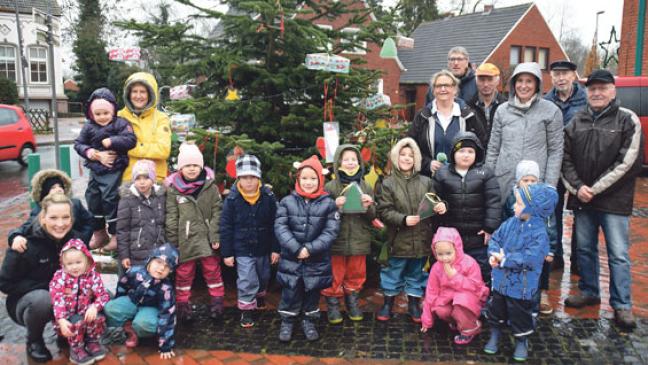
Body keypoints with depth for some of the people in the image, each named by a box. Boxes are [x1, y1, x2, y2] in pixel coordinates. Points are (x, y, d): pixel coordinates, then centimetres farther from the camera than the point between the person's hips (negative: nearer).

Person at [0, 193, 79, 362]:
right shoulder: (26, 244, -23)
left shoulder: (74, 239, -10)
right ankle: (34, 341, -6)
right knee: (42, 299, -38)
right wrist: (48, 286, -25)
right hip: (25, 301, -4)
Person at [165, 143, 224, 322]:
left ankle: (217, 300, 25)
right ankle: (183, 303, 25)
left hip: (207, 238, 0)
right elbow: (171, 217, -1)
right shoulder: (173, 189, -1)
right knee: (184, 273, 10)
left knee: (212, 270, 10)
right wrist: (172, 242, -2)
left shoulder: (210, 187, -1)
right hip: (185, 239, 0)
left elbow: (217, 213, 0)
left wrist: (216, 236, -6)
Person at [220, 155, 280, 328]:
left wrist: (275, 248, -3)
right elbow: (226, 227, -8)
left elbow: (274, 225, -4)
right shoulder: (232, 199, -14)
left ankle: (260, 294, 51)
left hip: (263, 248, 3)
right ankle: (246, 309, 18)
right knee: (247, 281, -3)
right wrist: (227, 252, -8)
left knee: (264, 277, 22)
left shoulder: (268, 197, -11)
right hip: (242, 250, -3)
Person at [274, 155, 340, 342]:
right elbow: (280, 227, -9)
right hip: (291, 259, 0)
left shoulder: (328, 203, -5)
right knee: (290, 292, 8)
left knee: (312, 292, 14)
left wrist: (310, 249, -19)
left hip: (317, 260, 0)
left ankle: (309, 322, 35)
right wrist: (296, 249, -19)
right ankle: (287, 322, 29)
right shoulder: (287, 201, -5)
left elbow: (331, 231, -10)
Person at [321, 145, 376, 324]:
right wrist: (335, 206, -21)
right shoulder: (330, 187, -5)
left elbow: (373, 216, 6)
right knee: (335, 276, 7)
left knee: (356, 275, 15)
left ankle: (353, 303, 34)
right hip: (336, 240, -2)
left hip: (359, 240, 3)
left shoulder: (366, 186, 4)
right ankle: (333, 305, 24)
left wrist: (368, 207, -15)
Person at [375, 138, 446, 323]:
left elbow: (434, 204, 10)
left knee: (417, 273, 15)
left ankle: (414, 304, 32)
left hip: (421, 239, 3)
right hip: (398, 240, -2)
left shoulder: (426, 182, 5)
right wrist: (403, 219, -22)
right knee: (394, 273, 11)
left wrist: (440, 207, -13)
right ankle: (388, 303, 28)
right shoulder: (387, 184, -4)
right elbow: (384, 211, -10)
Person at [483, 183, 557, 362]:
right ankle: (494, 336, 40)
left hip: (522, 286, -5)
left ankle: (521, 342, 36)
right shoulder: (510, 223, -2)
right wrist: (494, 254, -15)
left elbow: (530, 258, -29)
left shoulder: (539, 232, -21)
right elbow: (495, 239, 5)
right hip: (501, 280, 6)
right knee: (496, 309, 20)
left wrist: (505, 259, -24)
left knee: (519, 314, 12)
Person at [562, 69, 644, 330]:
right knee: (585, 248, 14)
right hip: (582, 199, 4)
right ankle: (589, 292, 30)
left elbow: (628, 162, -11)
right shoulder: (577, 121, 9)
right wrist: (577, 187, -8)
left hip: (614, 201, -4)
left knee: (618, 254, 0)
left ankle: (622, 305, 11)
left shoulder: (628, 120, -3)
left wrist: (595, 189, -13)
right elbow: (565, 158, 7)